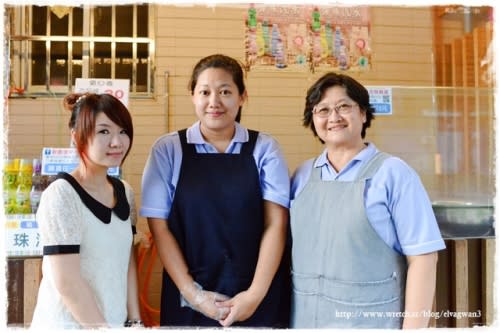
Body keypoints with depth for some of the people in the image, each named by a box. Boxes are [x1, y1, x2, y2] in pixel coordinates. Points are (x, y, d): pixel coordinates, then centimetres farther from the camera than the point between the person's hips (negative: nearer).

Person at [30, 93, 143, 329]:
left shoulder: (124, 192, 2)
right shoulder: (61, 195, -18)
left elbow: (128, 262, 5)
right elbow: (66, 282, -20)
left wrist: (135, 320, -1)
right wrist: (103, 327, -15)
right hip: (69, 324, -6)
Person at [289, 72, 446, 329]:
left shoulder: (393, 173, -8)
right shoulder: (302, 175, 4)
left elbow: (422, 258, -10)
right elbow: (288, 246, 10)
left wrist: (412, 328, -14)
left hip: (371, 320, -3)